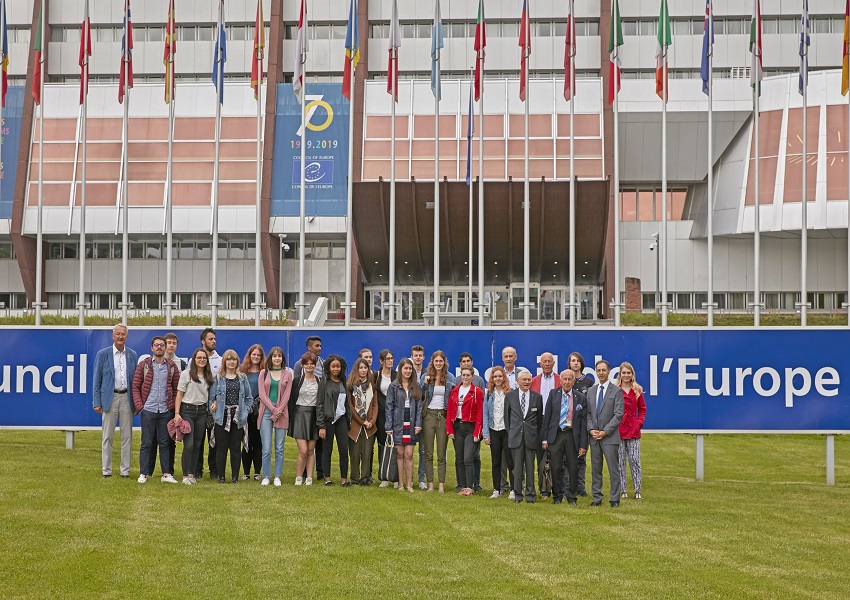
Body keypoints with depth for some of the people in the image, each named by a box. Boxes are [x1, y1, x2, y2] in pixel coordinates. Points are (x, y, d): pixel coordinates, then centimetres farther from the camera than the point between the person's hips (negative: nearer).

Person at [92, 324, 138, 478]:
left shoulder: (132, 355, 8)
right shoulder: (103, 354, 2)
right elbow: (97, 379, 3)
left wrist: (137, 402, 5)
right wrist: (96, 402, -4)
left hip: (127, 398, 2)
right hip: (109, 398, -2)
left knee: (127, 436, 3)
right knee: (107, 436, 2)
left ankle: (125, 470, 9)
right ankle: (106, 470, 8)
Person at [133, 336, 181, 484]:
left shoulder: (172, 366, 8)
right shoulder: (144, 365, 2)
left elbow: (176, 388, 10)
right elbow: (135, 387, 2)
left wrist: (174, 407, 2)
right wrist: (139, 405, -7)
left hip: (166, 411, 2)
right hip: (148, 410, -2)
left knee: (165, 443, 7)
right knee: (146, 443, 2)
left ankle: (166, 474, 11)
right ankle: (143, 473, 7)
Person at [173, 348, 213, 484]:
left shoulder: (209, 376, 10)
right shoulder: (186, 374, -2)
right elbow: (179, 394, -4)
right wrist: (177, 413, -10)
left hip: (202, 411, 5)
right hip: (187, 410, -4)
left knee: (197, 445, 6)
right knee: (189, 445, -10)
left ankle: (192, 474, 13)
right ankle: (185, 476, -3)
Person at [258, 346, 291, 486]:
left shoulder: (287, 374, 8)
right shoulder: (263, 373, 8)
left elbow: (287, 395, 3)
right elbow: (262, 394, 1)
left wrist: (279, 411, -9)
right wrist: (273, 409, -9)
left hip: (281, 413, 1)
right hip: (266, 411, -1)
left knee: (279, 448, 2)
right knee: (266, 448, -4)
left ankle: (277, 477, 7)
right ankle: (266, 477, 3)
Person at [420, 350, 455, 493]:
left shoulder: (450, 378, 6)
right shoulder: (426, 376, 3)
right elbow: (420, 397, 3)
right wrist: (425, 384, -9)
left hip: (444, 416, 0)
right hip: (429, 415, 0)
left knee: (442, 454, 3)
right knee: (428, 453, 2)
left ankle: (441, 484, 5)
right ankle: (430, 483, 7)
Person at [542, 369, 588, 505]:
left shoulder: (581, 398, 2)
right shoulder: (553, 394, 4)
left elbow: (584, 422, 2)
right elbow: (547, 417, 5)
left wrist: (583, 444, -3)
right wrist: (545, 438, 0)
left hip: (572, 435, 0)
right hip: (556, 434, 0)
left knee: (573, 468, 4)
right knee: (556, 468, 2)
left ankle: (571, 496, 18)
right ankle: (558, 495, 16)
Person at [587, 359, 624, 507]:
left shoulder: (616, 391, -2)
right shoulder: (591, 391, 13)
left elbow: (618, 415, -8)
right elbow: (588, 413, 12)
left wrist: (605, 432, -14)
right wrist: (591, 429, -5)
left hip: (610, 437, -4)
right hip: (594, 436, 4)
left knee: (613, 470, -2)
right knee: (595, 469, 8)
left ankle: (615, 499, 3)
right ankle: (597, 498, 14)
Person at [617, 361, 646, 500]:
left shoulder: (637, 390, 8)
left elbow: (642, 409, 16)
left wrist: (640, 422, 3)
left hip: (633, 430, 1)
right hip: (618, 430, -1)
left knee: (635, 461, -1)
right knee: (620, 461, 3)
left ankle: (637, 491, 4)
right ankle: (622, 490, 10)